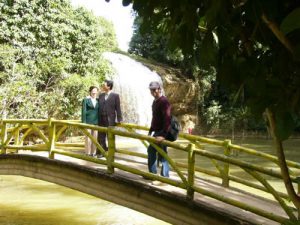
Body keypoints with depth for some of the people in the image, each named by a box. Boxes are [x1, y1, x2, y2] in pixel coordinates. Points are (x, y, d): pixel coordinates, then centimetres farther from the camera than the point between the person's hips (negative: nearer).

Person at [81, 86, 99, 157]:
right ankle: (88, 153, 2)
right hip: (88, 122, -4)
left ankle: (93, 152, 11)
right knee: (88, 137, -4)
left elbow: (99, 112, 12)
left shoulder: (98, 100, 10)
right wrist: (84, 123, -10)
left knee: (95, 137, 4)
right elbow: (83, 112, -4)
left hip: (96, 122, 4)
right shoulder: (86, 100, -2)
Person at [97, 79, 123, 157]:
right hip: (101, 119, 5)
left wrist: (119, 119, -9)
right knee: (101, 137, 8)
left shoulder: (115, 95, -4)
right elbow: (99, 107, 12)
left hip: (110, 120, -4)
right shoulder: (101, 95, 11)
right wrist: (97, 118, 9)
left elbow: (118, 108, -6)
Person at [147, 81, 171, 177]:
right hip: (156, 132, 10)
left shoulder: (164, 102, -18)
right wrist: (151, 130, 21)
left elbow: (167, 119, -27)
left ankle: (164, 176, 6)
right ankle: (152, 173, 30)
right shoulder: (155, 102, 13)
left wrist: (163, 134, -33)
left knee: (162, 154, -4)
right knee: (151, 150, 18)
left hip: (162, 133, -10)